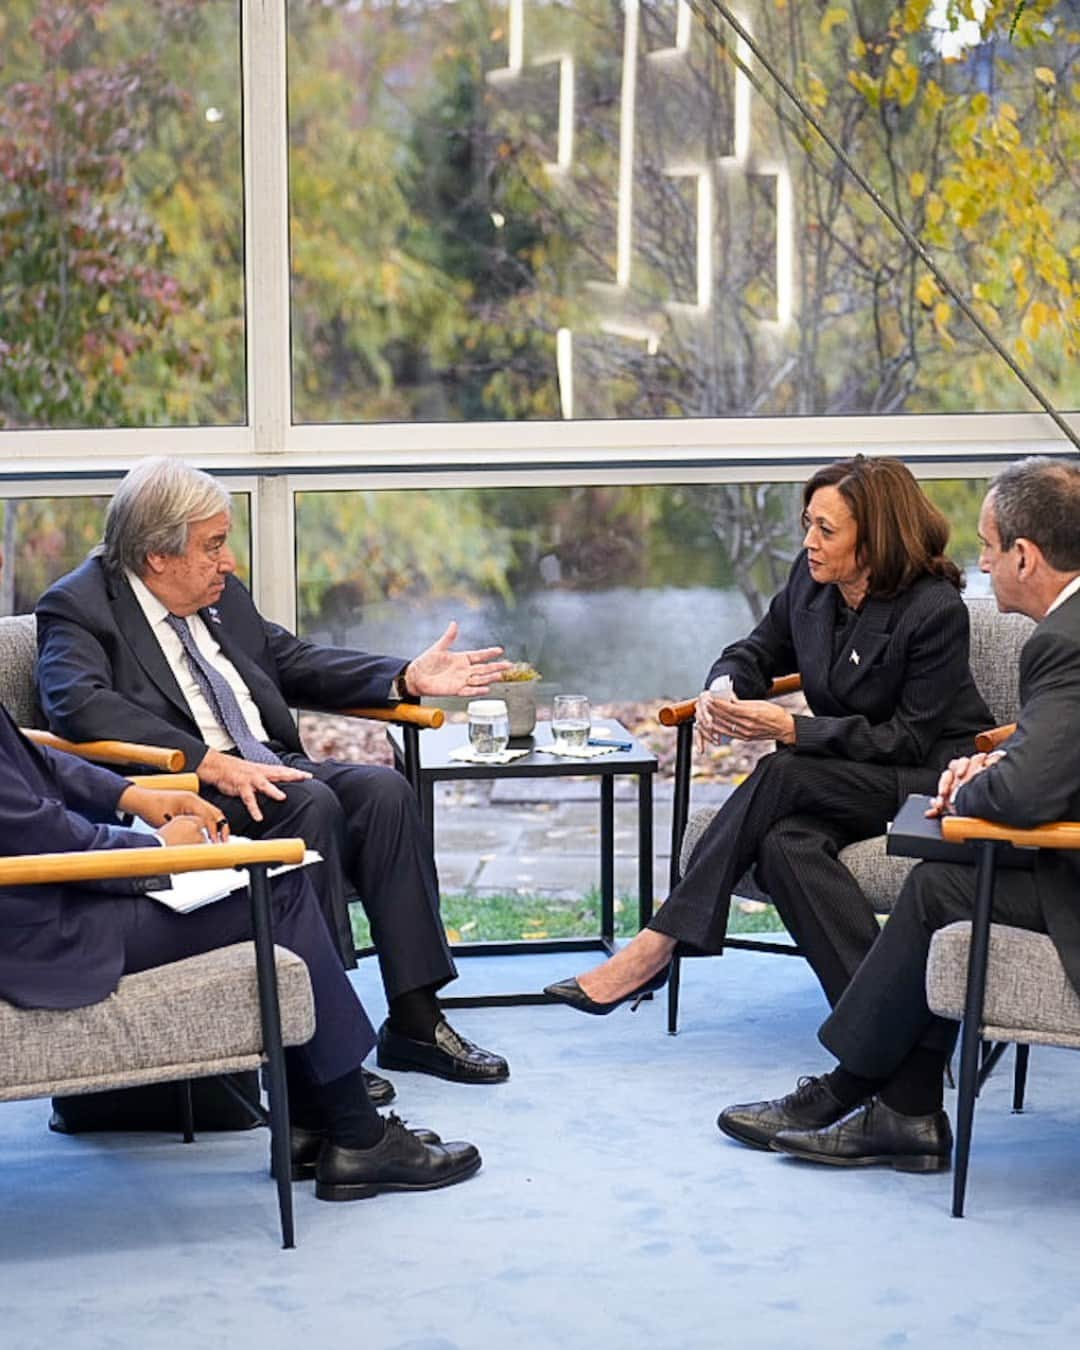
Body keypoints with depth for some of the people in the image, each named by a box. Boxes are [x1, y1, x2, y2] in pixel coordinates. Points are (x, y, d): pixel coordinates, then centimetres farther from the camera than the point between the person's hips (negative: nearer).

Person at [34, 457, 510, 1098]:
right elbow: (78, 703, -24)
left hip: (265, 767, 7)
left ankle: (414, 1020, -14)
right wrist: (210, 763, -31)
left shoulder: (221, 593, 15)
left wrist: (409, 678, 9)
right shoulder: (78, 607, -7)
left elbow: (293, 660, 23)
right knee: (310, 803, -30)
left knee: (383, 790, -17)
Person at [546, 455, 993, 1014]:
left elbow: (910, 738, -17)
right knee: (785, 844, -30)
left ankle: (655, 947, -27)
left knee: (782, 775, -30)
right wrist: (722, 688, -10)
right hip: (846, 774, 6)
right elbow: (760, 650, 16)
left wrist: (792, 729, -26)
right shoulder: (811, 577, 1)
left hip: (930, 779, -6)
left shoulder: (935, 610, -19)